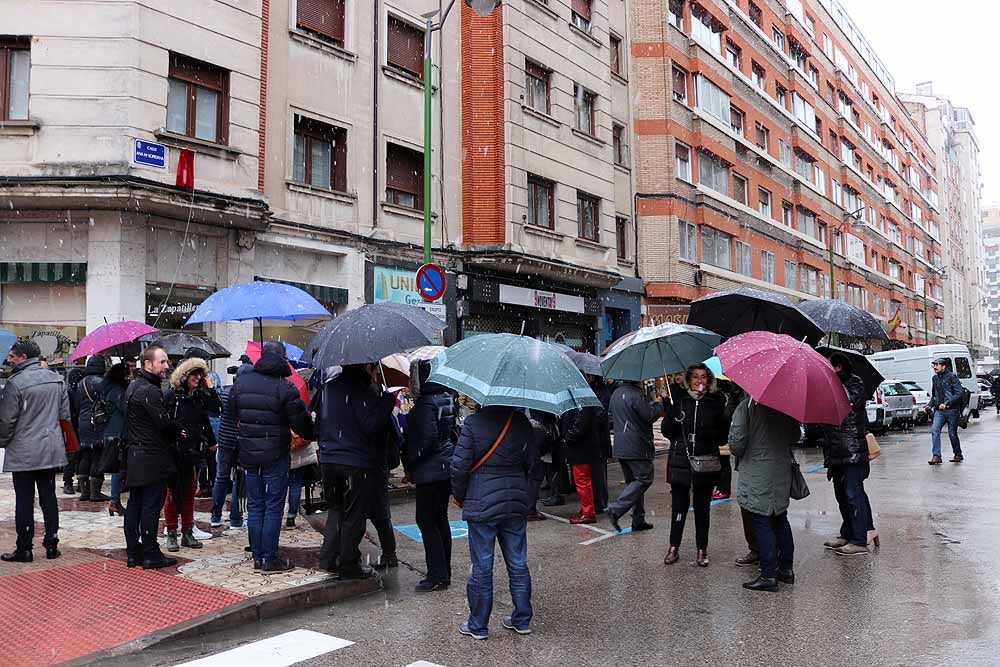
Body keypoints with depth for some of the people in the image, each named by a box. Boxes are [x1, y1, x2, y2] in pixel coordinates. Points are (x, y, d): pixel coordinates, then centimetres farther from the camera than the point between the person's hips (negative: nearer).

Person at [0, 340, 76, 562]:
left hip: (22, 453, -5)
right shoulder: (56, 379, 5)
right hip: (52, 450, 5)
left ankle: (24, 548, 8)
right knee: (49, 497, 11)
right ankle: (51, 545, 14)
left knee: (24, 501, 2)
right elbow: (65, 415, 9)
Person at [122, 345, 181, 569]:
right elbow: (164, 423, -20)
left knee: (134, 505, 13)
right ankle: (151, 555, 2)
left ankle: (133, 553, 20)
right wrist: (179, 430, -1)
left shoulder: (133, 386, 15)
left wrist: (173, 430, 12)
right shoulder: (149, 391, -18)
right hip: (152, 458, -10)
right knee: (151, 506, -4)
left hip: (134, 456, 10)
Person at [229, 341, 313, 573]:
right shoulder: (285, 388, -15)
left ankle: (257, 556, 19)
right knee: (273, 508, 2)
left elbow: (232, 415, 12)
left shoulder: (241, 383, 3)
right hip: (275, 456, -5)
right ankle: (269, 559, 6)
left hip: (248, 455, 5)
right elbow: (301, 423, -12)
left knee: (254, 506, 13)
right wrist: (312, 435, 8)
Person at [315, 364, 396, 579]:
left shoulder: (327, 386, 8)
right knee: (354, 515, 5)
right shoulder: (361, 391, -16)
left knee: (336, 509, 21)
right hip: (357, 464, -7)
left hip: (328, 462, 7)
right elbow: (371, 426, -22)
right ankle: (348, 565, 13)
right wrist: (389, 400, -16)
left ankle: (328, 558, 21)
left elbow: (318, 422, 14)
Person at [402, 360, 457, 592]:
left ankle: (437, 576, 1)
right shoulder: (447, 398, 9)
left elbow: (428, 439, -23)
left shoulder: (425, 403, -17)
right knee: (440, 519, 15)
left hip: (430, 471, -9)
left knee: (426, 521, -1)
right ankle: (444, 573, 21)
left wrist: (410, 462, -12)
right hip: (447, 467, 9)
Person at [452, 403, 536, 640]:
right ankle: (522, 620, 24)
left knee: (482, 567, 5)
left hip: (482, 505, -4)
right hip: (517, 503, 4)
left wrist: (460, 497, 4)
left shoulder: (474, 423, -13)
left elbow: (459, 466, -12)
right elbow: (531, 462, 7)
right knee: (518, 564, 13)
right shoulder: (522, 422, 0)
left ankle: (478, 626, 16)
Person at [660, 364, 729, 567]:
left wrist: (709, 434, -17)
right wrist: (673, 418, -18)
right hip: (680, 461, 0)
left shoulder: (716, 403, 3)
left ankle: (702, 550, 21)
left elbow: (724, 435, 3)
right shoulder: (678, 400, 5)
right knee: (678, 506, 3)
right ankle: (674, 548, 17)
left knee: (702, 508, 9)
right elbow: (666, 431, 3)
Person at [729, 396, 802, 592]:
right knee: (781, 519, 17)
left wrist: (739, 453, 4)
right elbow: (795, 437, 12)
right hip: (783, 472, 6)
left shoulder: (747, 405, -12)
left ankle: (768, 575, 1)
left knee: (761, 522, -1)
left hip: (757, 474, -6)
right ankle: (786, 568, 24)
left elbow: (736, 440, -16)